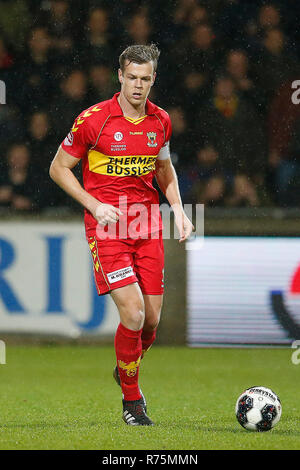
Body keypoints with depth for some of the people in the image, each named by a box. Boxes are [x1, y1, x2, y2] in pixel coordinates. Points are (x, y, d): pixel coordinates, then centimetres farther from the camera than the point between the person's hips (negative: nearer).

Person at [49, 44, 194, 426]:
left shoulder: (161, 121, 5)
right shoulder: (92, 120, -9)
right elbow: (59, 168, 0)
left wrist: (178, 209, 8)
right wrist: (94, 205, -11)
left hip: (148, 225, 5)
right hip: (107, 226, -5)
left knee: (151, 319, 3)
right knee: (133, 312, -17)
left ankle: (126, 371, 36)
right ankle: (131, 399, 2)